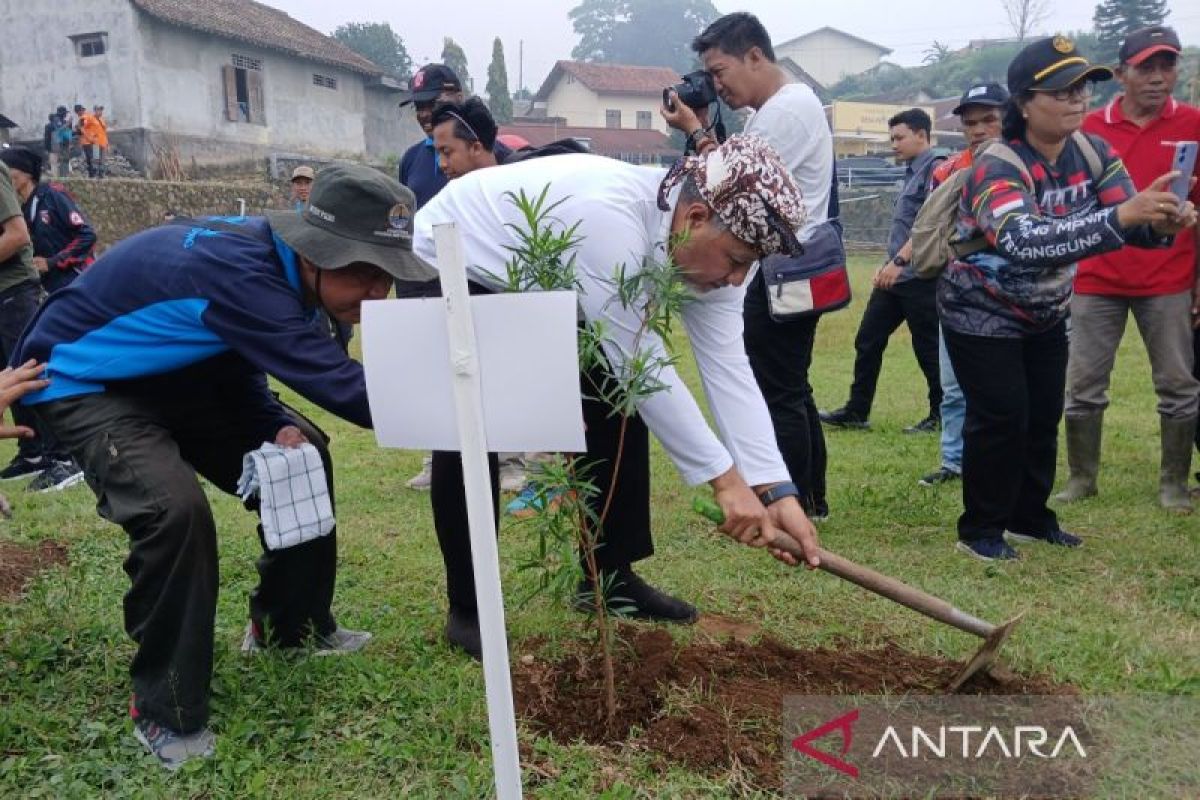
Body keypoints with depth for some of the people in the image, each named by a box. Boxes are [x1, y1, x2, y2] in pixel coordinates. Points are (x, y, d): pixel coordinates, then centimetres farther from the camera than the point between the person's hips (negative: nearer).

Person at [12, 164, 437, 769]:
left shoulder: (279, 266, -9)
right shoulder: (237, 269, -38)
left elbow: (241, 362, 3)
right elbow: (329, 380, -42)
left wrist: (281, 428, -16)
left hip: (173, 375, 9)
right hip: (81, 379, -9)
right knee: (175, 508, -30)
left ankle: (292, 624, 22)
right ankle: (165, 710, -9)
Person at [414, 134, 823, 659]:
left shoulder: (706, 244, -17)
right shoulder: (608, 216, -41)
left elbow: (728, 369, -19)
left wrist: (778, 491, -26)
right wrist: (725, 479, -36)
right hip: (444, 268, -7)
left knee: (621, 403, 0)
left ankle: (610, 574, 12)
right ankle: (467, 609, 0)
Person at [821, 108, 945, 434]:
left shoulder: (935, 169, -10)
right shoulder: (911, 172, 17)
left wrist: (899, 261, -26)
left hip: (919, 276, -9)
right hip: (895, 276, 9)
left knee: (927, 348, 1)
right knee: (868, 340, 8)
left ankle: (940, 415, 14)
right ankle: (856, 412, 15)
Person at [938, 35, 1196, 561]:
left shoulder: (1092, 153, -8)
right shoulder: (997, 169, -29)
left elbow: (1130, 218, -15)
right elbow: (1025, 242, -47)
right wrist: (1120, 215, -55)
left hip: (1047, 314, 7)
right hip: (982, 314, -7)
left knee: (1043, 418, 12)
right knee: (1000, 419, -7)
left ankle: (1029, 518, 28)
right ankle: (980, 529, 9)